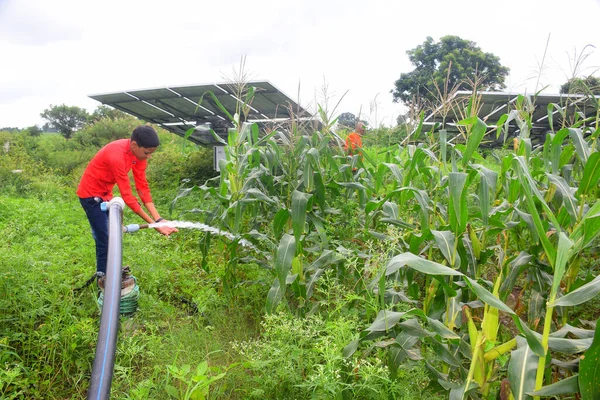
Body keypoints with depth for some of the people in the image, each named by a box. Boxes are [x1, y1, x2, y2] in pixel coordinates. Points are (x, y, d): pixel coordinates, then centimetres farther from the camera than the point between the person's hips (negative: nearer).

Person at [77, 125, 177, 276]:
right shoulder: (117, 155, -35)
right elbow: (127, 195, -32)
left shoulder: (138, 152, -11)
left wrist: (159, 219, -18)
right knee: (105, 242, -9)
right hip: (91, 194, -8)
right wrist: (152, 223, -31)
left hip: (105, 194, 8)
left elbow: (142, 187, -10)